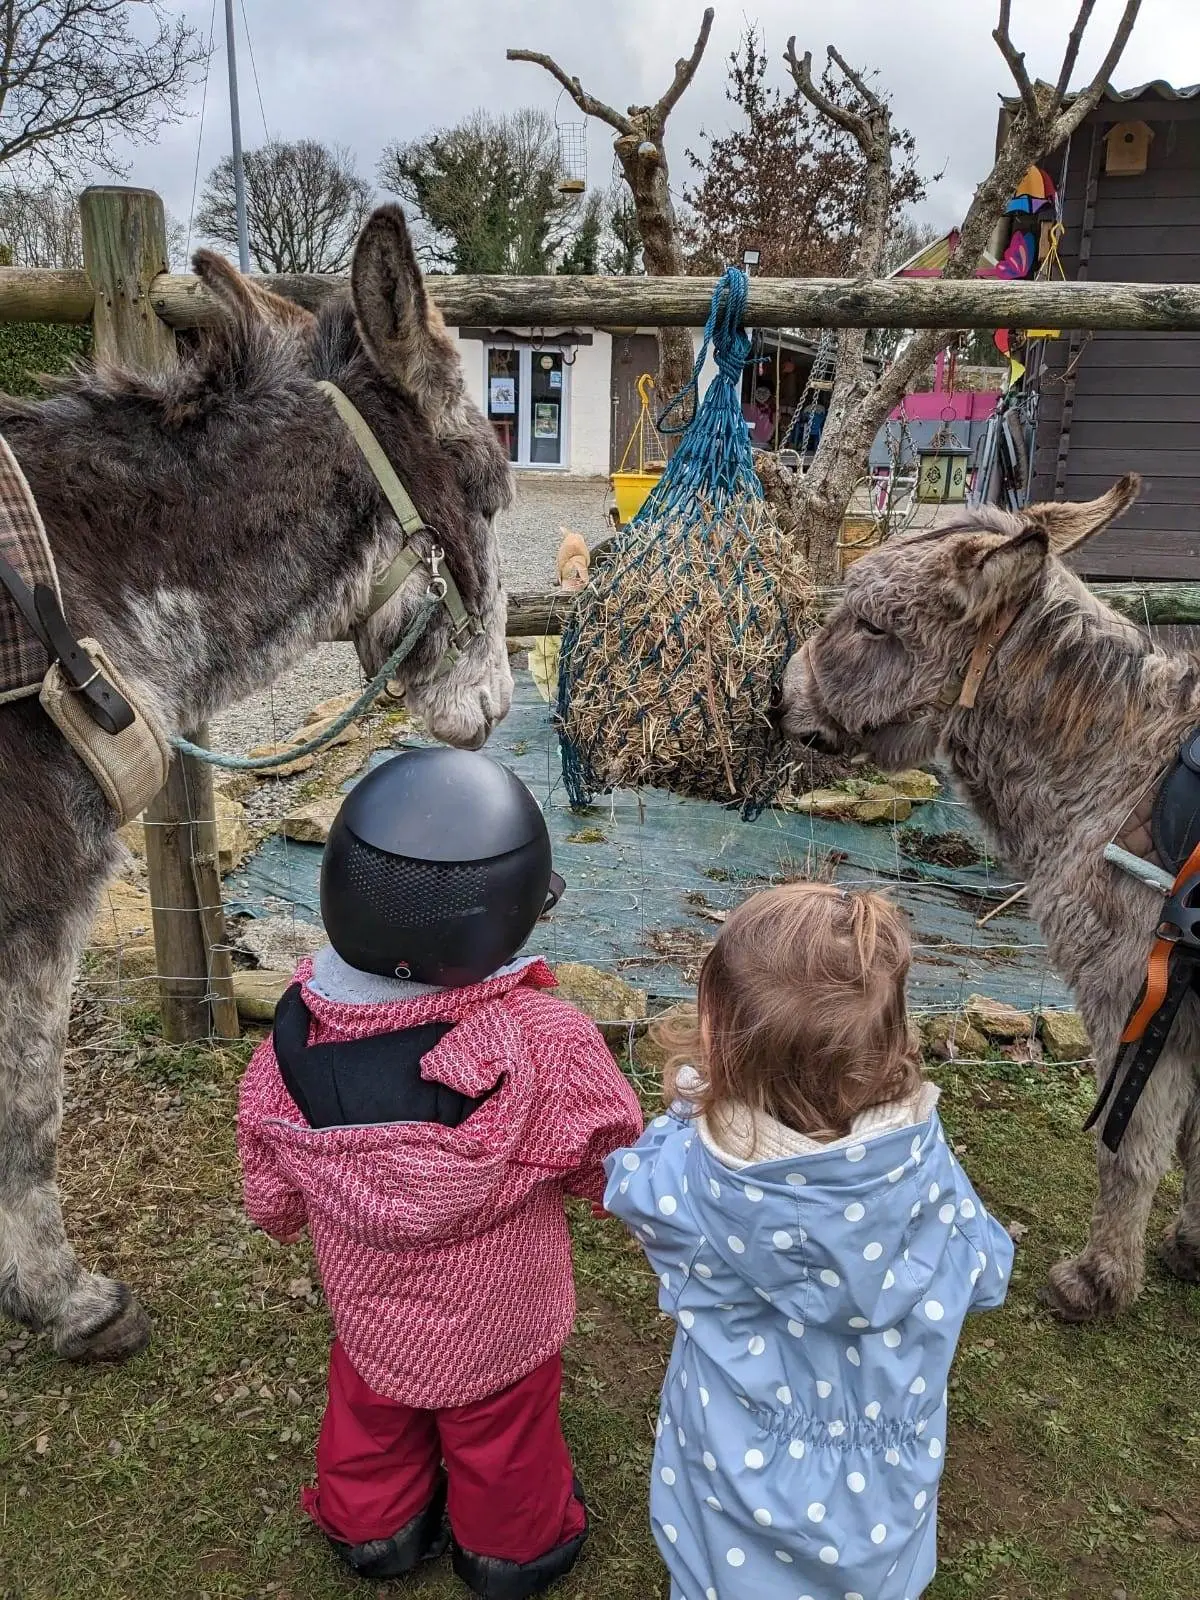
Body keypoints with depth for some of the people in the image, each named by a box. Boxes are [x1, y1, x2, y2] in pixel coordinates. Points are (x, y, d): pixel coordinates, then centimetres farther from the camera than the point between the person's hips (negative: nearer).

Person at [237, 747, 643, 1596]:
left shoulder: (297, 1028, -27)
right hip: (498, 1329, -1)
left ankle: (374, 1528, 58)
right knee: (500, 1438, 28)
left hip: (368, 1312, 2)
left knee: (372, 1419, 31)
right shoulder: (548, 1046, -37)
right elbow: (619, 1171, -19)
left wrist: (296, 1214, 13)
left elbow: (273, 1198, -10)